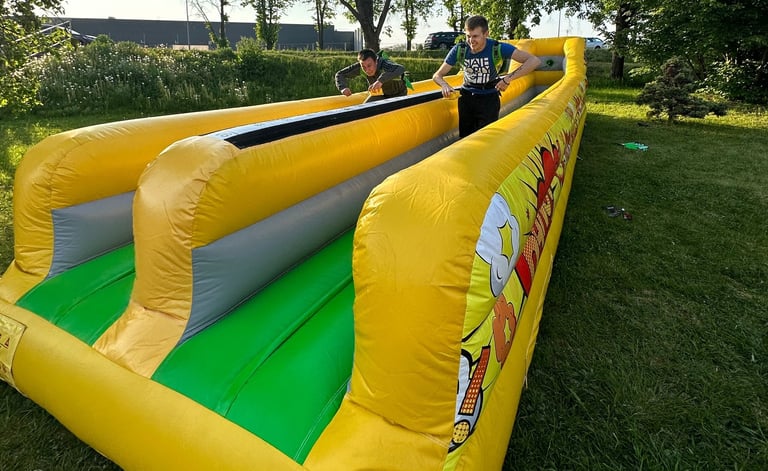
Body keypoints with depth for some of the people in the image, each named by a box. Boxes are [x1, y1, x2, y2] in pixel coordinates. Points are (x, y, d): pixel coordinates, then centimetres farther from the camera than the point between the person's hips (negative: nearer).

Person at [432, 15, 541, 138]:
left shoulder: (498, 48, -19)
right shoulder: (459, 50, -13)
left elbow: (534, 61, -25)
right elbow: (437, 76, -7)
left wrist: (509, 78, -35)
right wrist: (444, 85, -30)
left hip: (489, 98, -2)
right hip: (466, 96, 2)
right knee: (464, 137, 10)